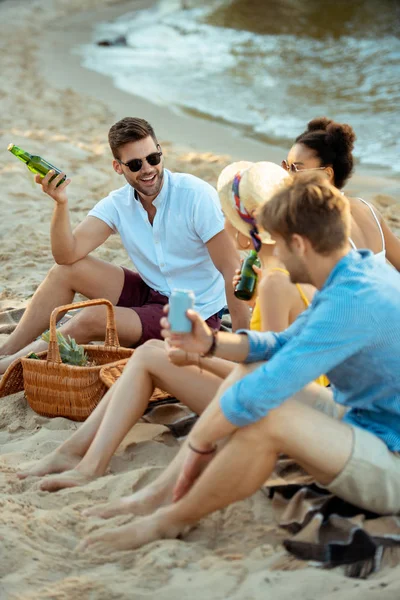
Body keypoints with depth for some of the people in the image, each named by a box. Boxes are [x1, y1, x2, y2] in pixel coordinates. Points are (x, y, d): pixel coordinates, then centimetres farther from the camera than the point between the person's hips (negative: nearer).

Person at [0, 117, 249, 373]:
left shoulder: (196, 194, -21)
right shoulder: (117, 204, -4)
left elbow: (232, 269, -23)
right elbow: (68, 254, -13)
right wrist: (61, 203, -30)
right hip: (151, 293, 6)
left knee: (92, 319, -21)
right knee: (67, 270, -6)